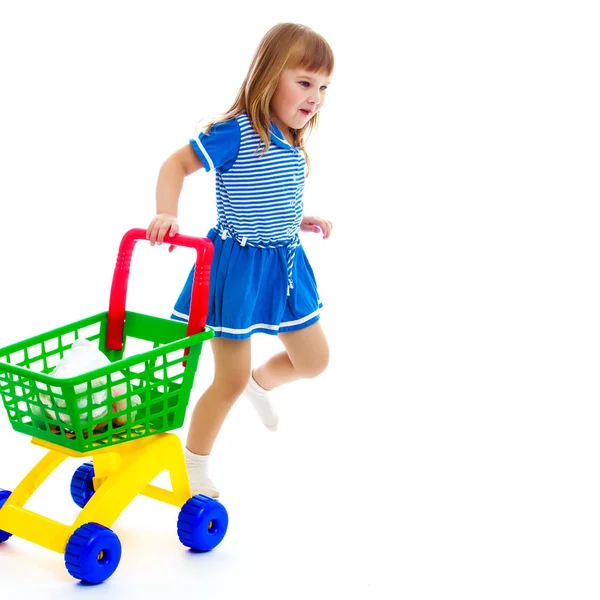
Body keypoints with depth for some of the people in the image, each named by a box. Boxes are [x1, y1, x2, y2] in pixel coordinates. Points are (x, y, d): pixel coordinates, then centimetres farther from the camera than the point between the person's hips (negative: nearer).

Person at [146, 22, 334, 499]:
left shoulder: (292, 145, 5)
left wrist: (302, 221, 7)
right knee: (231, 379, 0)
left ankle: (261, 382, 50)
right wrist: (167, 215, -26)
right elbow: (177, 164, -14)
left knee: (314, 360, 18)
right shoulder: (237, 132, -18)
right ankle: (193, 469, 20)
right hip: (239, 266, -8)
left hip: (286, 264, 8)